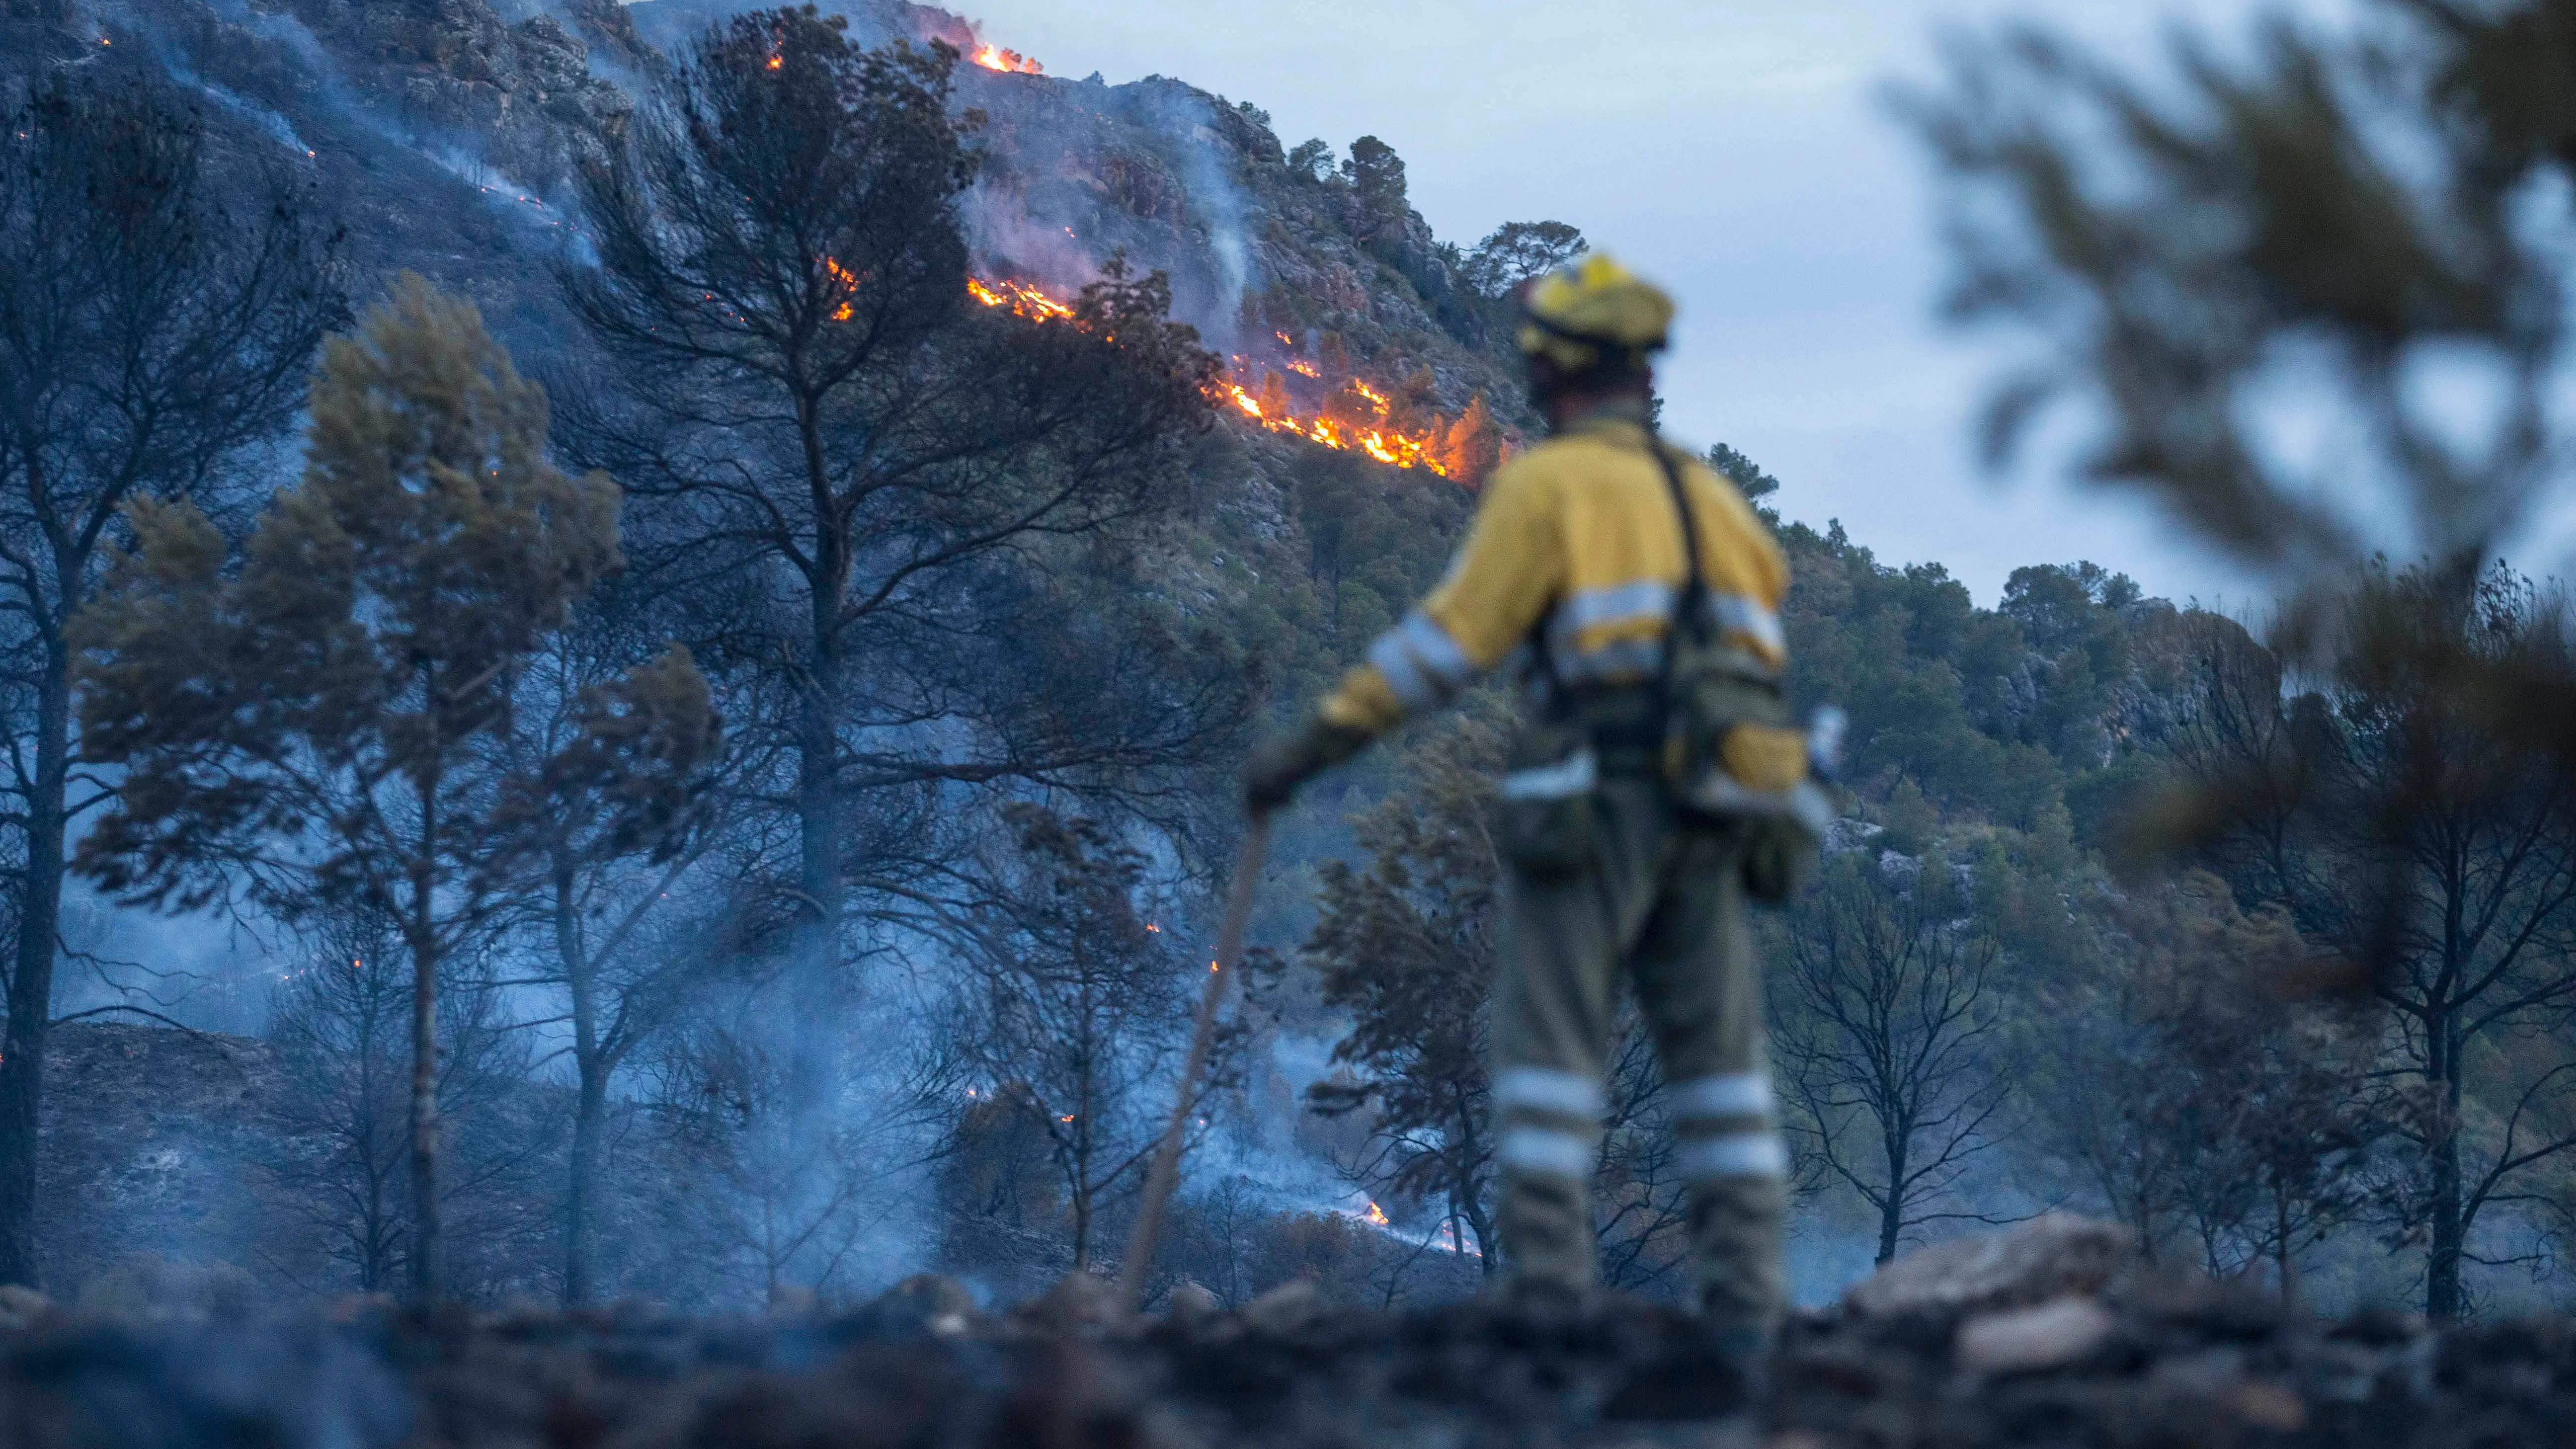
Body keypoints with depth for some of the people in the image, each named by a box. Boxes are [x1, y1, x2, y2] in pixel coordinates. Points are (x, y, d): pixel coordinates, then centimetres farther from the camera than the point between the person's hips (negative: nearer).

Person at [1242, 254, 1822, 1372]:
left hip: (1592, 797, -6)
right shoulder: (1709, 493, 17)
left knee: (1550, 1040, -2)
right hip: (1708, 807, 6)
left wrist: (1315, 741, -5)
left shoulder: (1546, 484, -4)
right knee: (1717, 1054, 9)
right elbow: (1759, 646, 16)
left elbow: (1450, 638, -9)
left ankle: (1547, 1291, -10)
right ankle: (1745, 1309, 4)